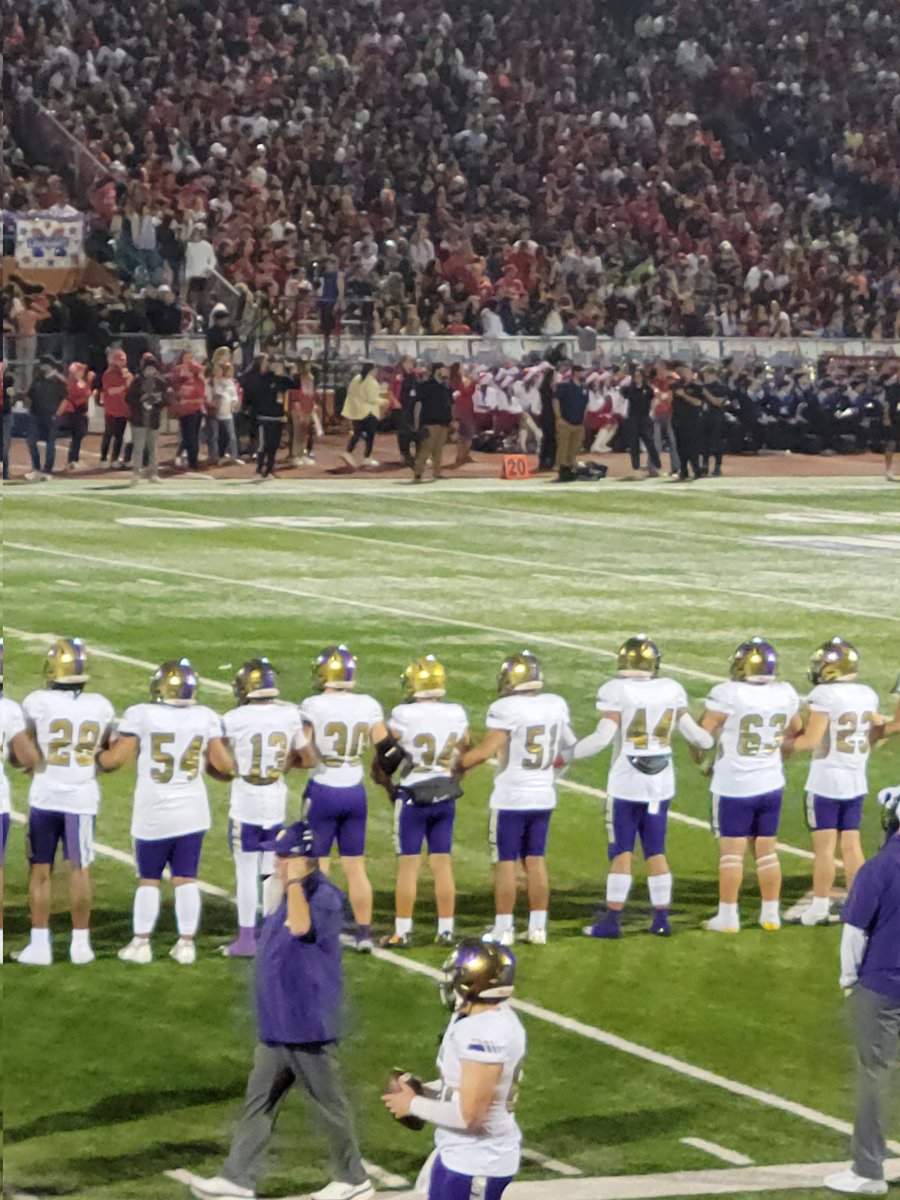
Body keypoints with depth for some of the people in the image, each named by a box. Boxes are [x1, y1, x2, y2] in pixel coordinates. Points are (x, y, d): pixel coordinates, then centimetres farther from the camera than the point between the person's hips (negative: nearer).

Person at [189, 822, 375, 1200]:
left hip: (308, 1026, -9)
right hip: (275, 1026, 9)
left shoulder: (325, 896, -18)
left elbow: (301, 927, -37)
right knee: (258, 1103, 10)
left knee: (329, 1105, 3)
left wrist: (294, 881, -31)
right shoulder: (283, 894, 10)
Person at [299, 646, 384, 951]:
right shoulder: (368, 706, -1)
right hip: (355, 792, 4)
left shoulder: (313, 707, -13)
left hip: (322, 791, -4)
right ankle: (365, 933, 13)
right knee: (356, 867, 12)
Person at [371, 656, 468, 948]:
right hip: (446, 797, 4)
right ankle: (446, 930, 12)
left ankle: (402, 931, 6)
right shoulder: (457, 715, -2)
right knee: (443, 865, 9)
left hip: (412, 797, -4)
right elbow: (464, 754, 8)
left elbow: (383, 753, -5)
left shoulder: (403, 716, -15)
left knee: (408, 866, 3)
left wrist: (387, 784, 12)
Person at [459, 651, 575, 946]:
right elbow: (570, 746, 14)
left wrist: (458, 765, -8)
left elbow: (487, 749, -21)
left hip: (510, 798, -6)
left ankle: (503, 929, 4)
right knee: (536, 861, 13)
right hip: (544, 797, 6)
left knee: (505, 862, 2)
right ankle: (538, 928, 14)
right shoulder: (557, 706, 3)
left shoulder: (505, 709, -17)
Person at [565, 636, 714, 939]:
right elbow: (692, 733, 7)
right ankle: (661, 919, 12)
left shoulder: (616, 692, -12)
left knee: (622, 852, 1)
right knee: (656, 852, 11)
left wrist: (564, 756, -6)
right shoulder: (672, 690, 1)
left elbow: (602, 738, -17)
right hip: (661, 783, 4)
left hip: (626, 783, -4)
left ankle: (612, 920, 0)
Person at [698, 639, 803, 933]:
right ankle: (771, 914, 17)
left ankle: (727, 916, 5)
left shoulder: (729, 694, -17)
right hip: (771, 784, 4)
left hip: (734, 785, -4)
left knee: (732, 850, 2)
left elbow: (703, 732, -11)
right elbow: (795, 730, 16)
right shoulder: (785, 694, -1)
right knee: (767, 849, 13)